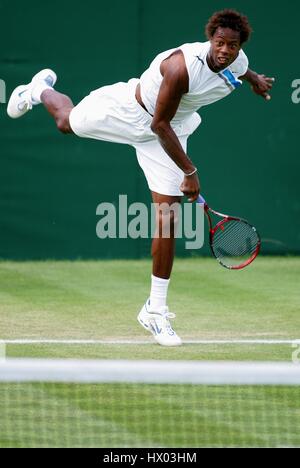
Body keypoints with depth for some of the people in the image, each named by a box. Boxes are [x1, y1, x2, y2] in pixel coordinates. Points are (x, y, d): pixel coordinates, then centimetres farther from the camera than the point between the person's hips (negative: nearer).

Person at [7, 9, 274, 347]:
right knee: (67, 122, 26)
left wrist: (254, 79, 23)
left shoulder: (239, 64, -18)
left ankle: (155, 310, 4)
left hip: (167, 133, 4)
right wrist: (190, 171, -30)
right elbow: (159, 124, -32)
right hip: (129, 112, -4)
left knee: (167, 218, -4)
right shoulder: (182, 66, -40)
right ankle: (40, 88, 63)